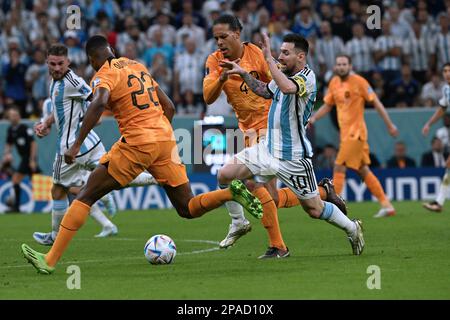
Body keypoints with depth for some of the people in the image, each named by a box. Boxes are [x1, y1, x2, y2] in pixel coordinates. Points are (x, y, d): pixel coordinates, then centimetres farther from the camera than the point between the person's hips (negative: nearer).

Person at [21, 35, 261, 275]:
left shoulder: (105, 74, -2)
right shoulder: (138, 66, 20)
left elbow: (98, 104, -24)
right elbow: (169, 107, 21)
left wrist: (77, 145, -26)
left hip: (137, 143, -6)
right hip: (166, 138, 7)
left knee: (86, 196, 1)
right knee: (188, 209, 15)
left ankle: (50, 261, -5)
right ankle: (232, 192, -10)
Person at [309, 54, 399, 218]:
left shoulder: (358, 81, -11)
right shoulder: (334, 83, 9)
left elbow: (376, 102, -8)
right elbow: (327, 106, 19)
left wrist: (390, 125, -7)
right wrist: (313, 118, 2)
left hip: (355, 132, -7)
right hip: (345, 132, 7)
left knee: (339, 167, -11)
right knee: (363, 170, 10)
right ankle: (386, 205, 16)